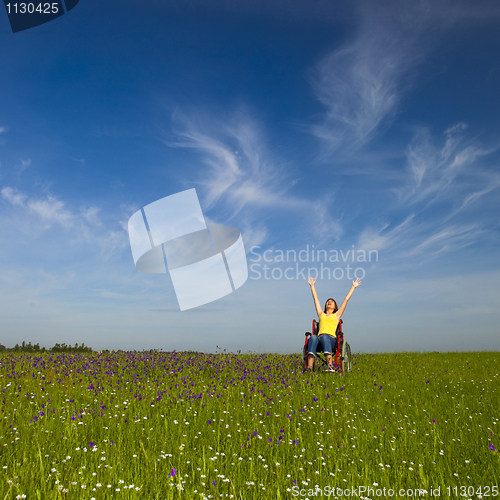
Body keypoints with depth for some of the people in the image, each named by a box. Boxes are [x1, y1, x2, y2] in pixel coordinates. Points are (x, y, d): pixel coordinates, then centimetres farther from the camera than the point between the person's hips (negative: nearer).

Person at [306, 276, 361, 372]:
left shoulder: (336, 315, 27)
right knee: (313, 337, -35)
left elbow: (346, 299, 29)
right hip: (319, 339, 1)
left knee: (324, 337, -38)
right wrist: (312, 285, 44)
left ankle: (330, 366, -57)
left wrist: (353, 287, 34)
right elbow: (315, 298, 38)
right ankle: (309, 367, -50)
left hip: (331, 340, -1)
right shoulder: (321, 314, 31)